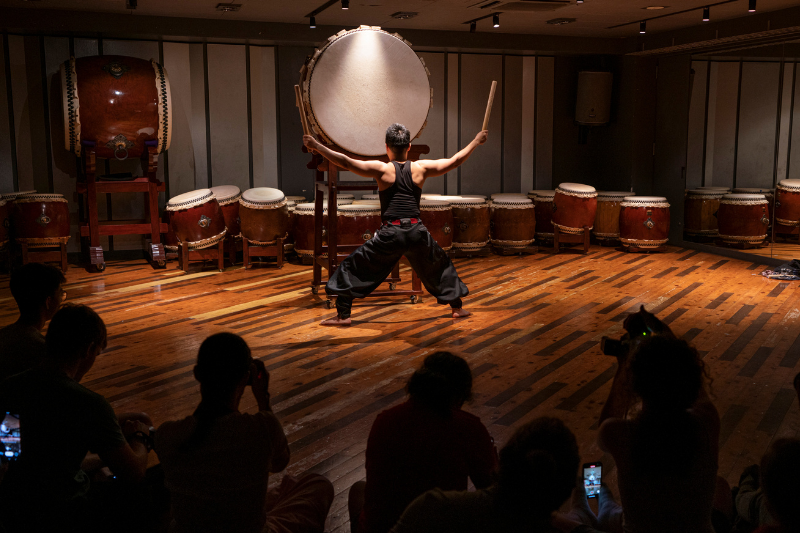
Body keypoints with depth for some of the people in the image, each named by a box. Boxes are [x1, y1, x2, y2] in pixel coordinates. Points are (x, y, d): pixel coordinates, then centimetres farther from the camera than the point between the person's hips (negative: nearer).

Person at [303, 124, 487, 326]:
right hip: (417, 232, 3)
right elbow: (455, 161, 13)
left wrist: (317, 146, -3)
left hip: (390, 234, -3)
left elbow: (346, 162, -9)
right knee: (441, 266, 27)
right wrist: (476, 142, 27)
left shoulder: (381, 169, -2)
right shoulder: (421, 168, 5)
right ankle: (457, 307, 33)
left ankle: (343, 315, 5)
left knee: (352, 267, 10)